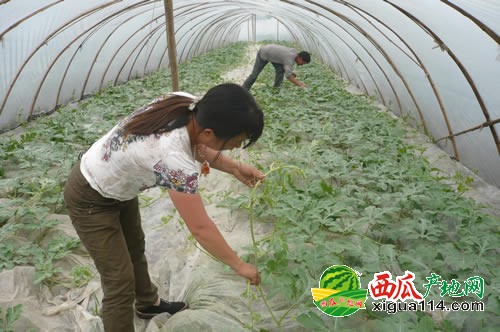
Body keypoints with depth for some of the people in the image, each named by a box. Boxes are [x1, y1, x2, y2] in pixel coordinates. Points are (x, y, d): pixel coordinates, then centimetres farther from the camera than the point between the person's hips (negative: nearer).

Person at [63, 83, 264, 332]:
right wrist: (239, 266, -17)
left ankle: (148, 304, 52)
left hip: (117, 187, 9)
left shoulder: (187, 104, -21)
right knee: (120, 281, -1)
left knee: (135, 249, 26)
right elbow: (200, 229, -31)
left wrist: (235, 168, -9)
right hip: (90, 199, -9)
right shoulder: (174, 160, -42)